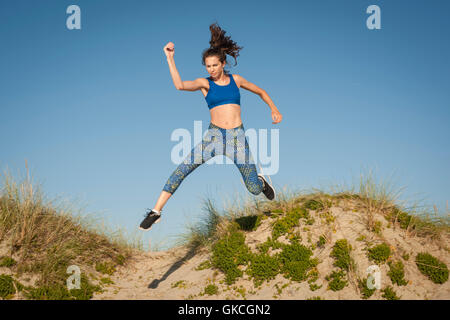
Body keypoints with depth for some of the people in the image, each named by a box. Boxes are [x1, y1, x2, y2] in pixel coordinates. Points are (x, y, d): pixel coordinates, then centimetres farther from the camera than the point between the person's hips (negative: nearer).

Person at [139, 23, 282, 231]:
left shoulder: (235, 80, 8)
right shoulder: (205, 83, 2)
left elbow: (261, 92, 24)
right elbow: (180, 85, -17)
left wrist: (274, 110, 16)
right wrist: (169, 58, -21)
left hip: (237, 136, 1)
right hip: (214, 135, -1)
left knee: (254, 190, 0)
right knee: (182, 169, -21)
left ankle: (260, 182, 40)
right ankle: (156, 212, -14)